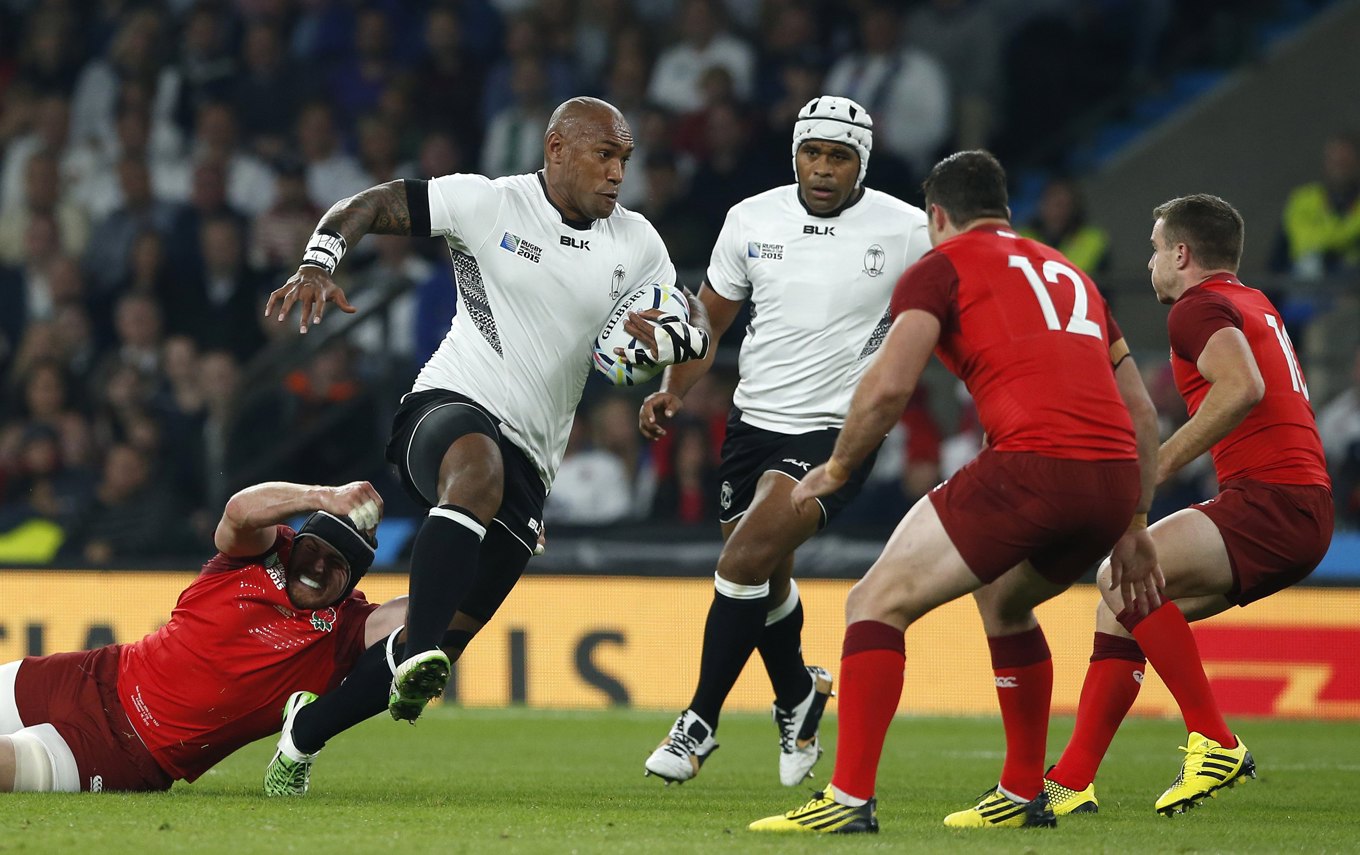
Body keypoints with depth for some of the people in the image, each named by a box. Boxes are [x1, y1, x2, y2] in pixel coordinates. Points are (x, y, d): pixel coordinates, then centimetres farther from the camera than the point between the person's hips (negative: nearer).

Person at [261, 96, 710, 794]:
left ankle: (302, 737, 22)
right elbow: (367, 207, -1)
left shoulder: (635, 245, 11)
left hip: (528, 459, 5)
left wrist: (658, 338, -8)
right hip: (451, 405, -5)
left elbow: (697, 328, 16)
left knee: (449, 636, 2)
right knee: (479, 469, -43)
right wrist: (317, 267, -20)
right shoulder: (488, 203, -3)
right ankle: (419, 660, -53)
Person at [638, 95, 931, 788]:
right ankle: (797, 698, 45)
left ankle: (700, 723, -7)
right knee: (768, 577, 16)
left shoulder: (905, 232, -8)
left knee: (744, 562, -18)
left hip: (838, 432, -5)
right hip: (755, 420, 5)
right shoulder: (753, 220, 1)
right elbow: (710, 316, 12)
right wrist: (674, 391, 0)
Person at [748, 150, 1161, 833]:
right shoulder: (1069, 274, 29)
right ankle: (1023, 796, 34)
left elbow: (889, 385, -5)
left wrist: (836, 470, 10)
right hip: (1116, 478, 7)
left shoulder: (944, 265, 9)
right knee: (1003, 601, 33)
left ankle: (850, 799, -8)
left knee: (877, 602, 2)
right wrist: (1132, 527, 32)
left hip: (1032, 464, -7)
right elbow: (1142, 413, 28)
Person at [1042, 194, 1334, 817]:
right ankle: (1070, 783, 9)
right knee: (1123, 603, 11)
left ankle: (1214, 742, -20)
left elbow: (1243, 387, -24)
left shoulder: (1200, 307, -6)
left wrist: (1162, 462, -20)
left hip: (1271, 502, -10)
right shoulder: (1253, 305, 24)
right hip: (1303, 511, 10)